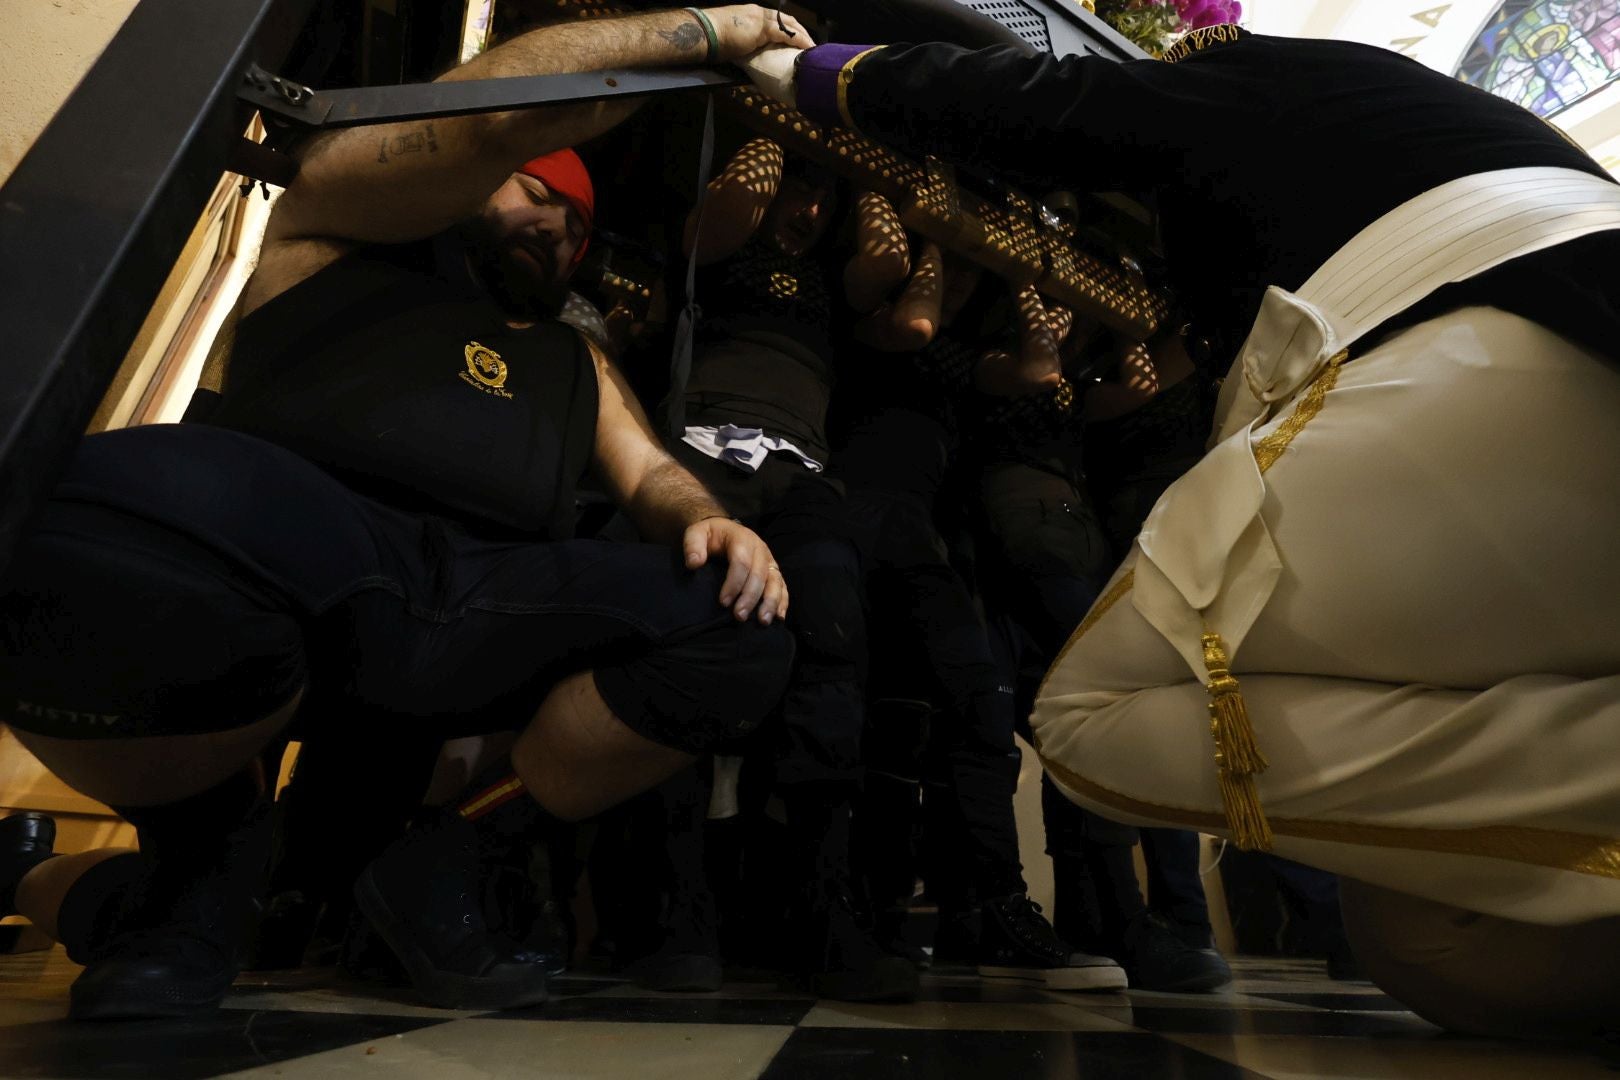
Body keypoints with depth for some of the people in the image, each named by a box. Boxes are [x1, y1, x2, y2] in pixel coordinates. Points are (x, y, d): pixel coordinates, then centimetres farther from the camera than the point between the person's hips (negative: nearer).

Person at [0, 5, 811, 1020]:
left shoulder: (574, 359, 33)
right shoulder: (344, 226, 20)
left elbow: (651, 472, 21)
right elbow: (503, 108, 4)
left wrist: (706, 519, -5)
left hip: (474, 612, 5)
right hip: (281, 564, -4)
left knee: (744, 631, -14)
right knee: (122, 508, -37)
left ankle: (434, 869, 4)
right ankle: (204, 863, -2)